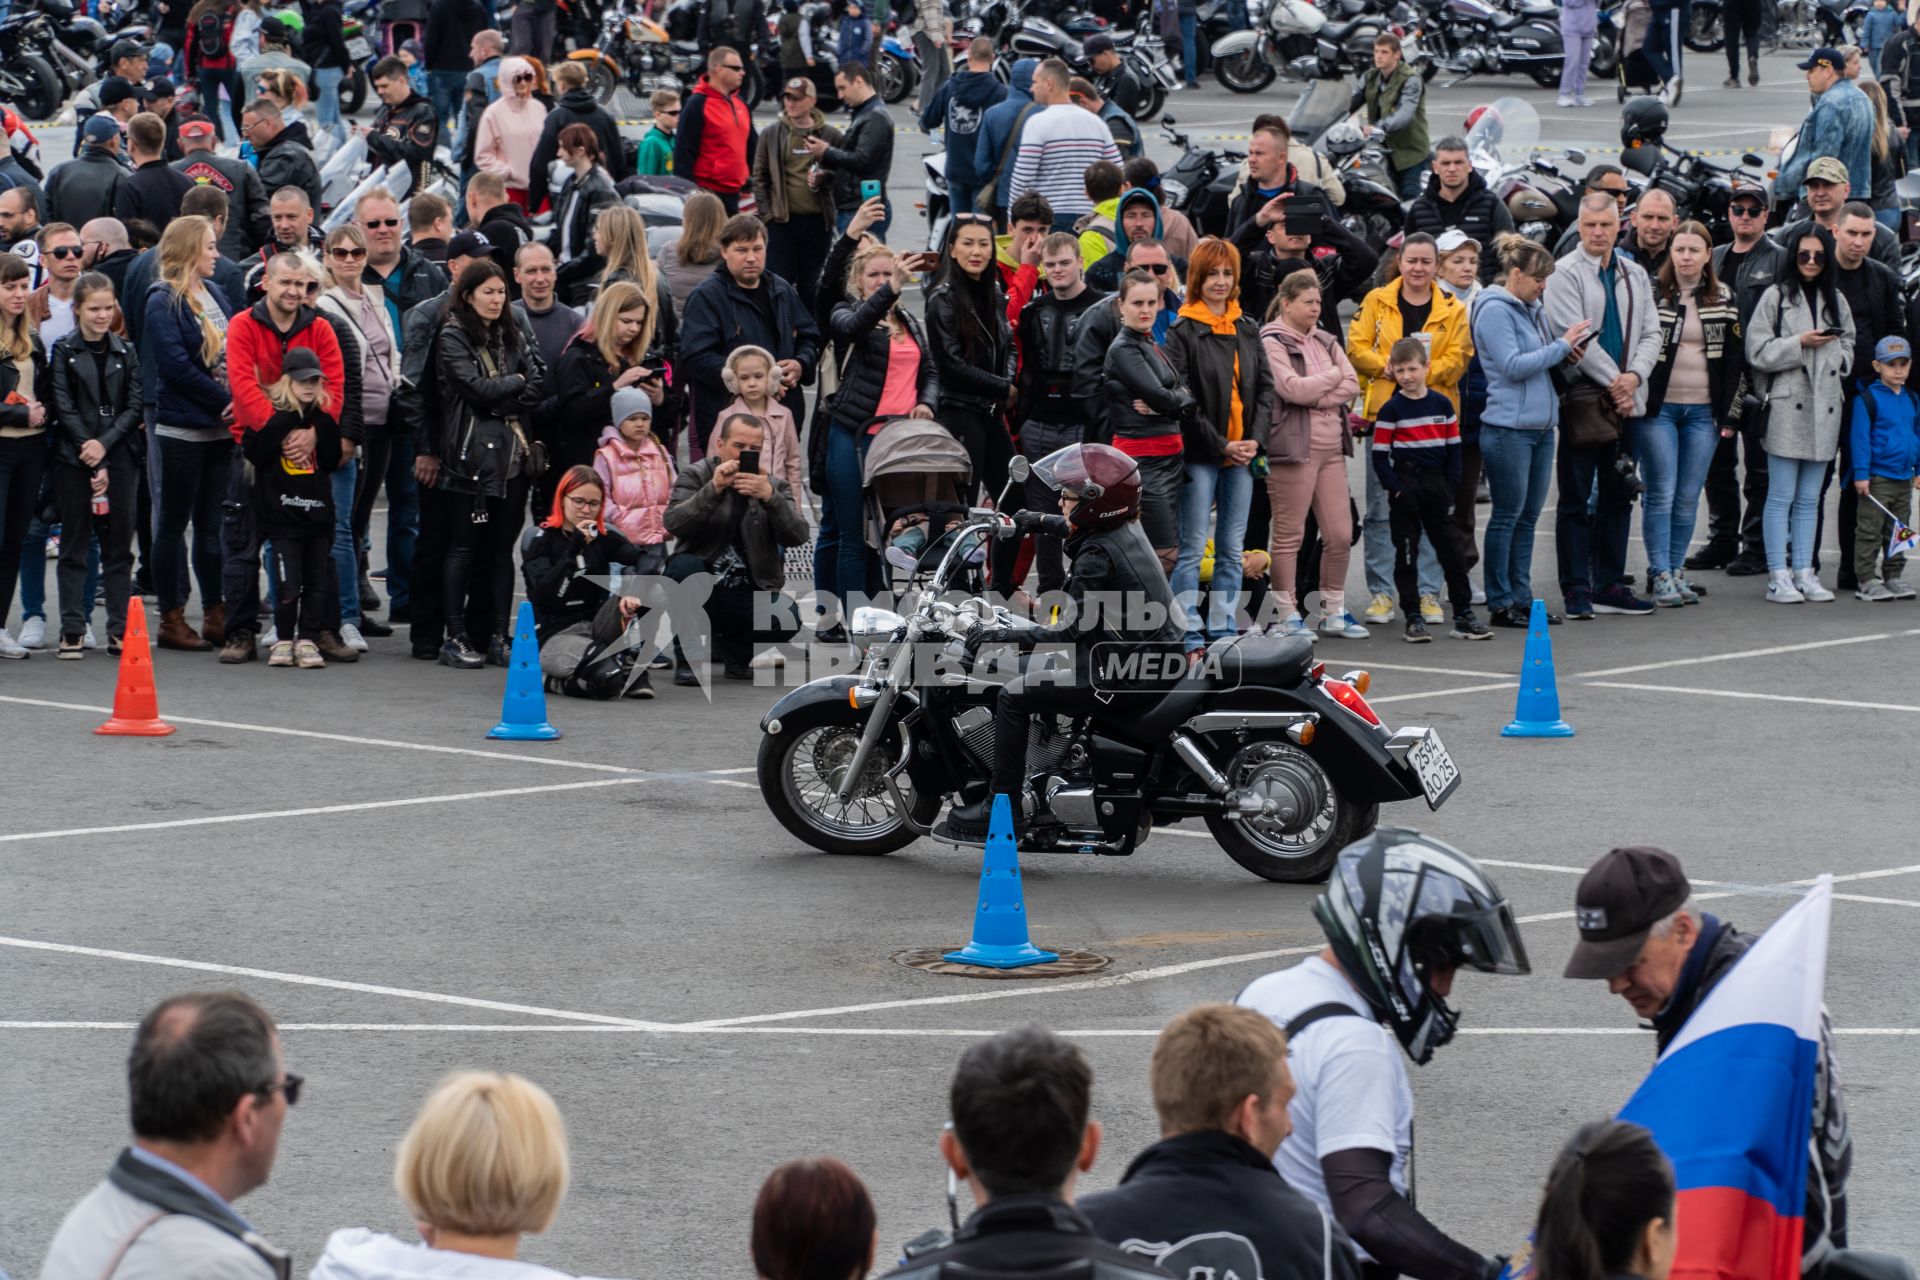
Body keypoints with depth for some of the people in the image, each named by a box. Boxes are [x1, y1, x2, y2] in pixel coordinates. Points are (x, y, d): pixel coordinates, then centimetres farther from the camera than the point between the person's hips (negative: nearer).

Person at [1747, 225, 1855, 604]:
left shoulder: (1836, 301, 13)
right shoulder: (1777, 296, -1)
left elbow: (1848, 347, 20)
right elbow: (1757, 350, -5)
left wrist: (1835, 354, -1)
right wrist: (1800, 343, -12)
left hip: (1825, 406, 5)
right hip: (1787, 405, -5)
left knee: (1809, 498, 9)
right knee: (1781, 497, -3)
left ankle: (1803, 572, 12)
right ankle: (1778, 576, -2)